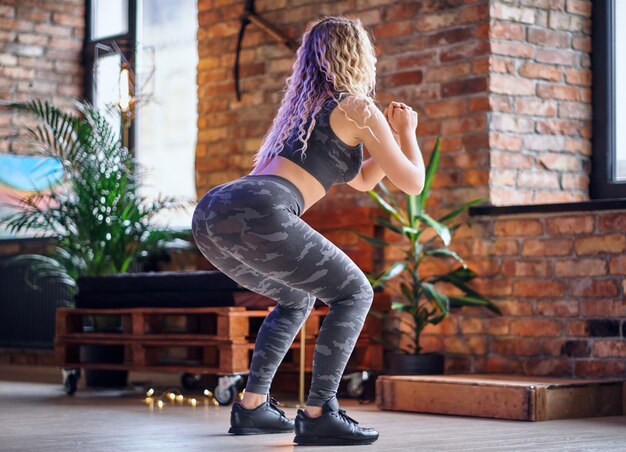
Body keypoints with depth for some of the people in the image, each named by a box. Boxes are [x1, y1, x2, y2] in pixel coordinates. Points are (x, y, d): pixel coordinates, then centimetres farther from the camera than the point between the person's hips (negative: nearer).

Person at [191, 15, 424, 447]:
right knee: (354, 294, 6)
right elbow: (412, 182, 14)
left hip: (211, 214, 9)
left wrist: (390, 132, 36)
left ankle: (252, 406, 22)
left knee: (297, 299, 29)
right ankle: (319, 414, -4)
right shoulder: (358, 108, 10)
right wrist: (407, 131, 29)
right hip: (258, 214, -8)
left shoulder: (303, 108, 35)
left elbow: (364, 180, 45)